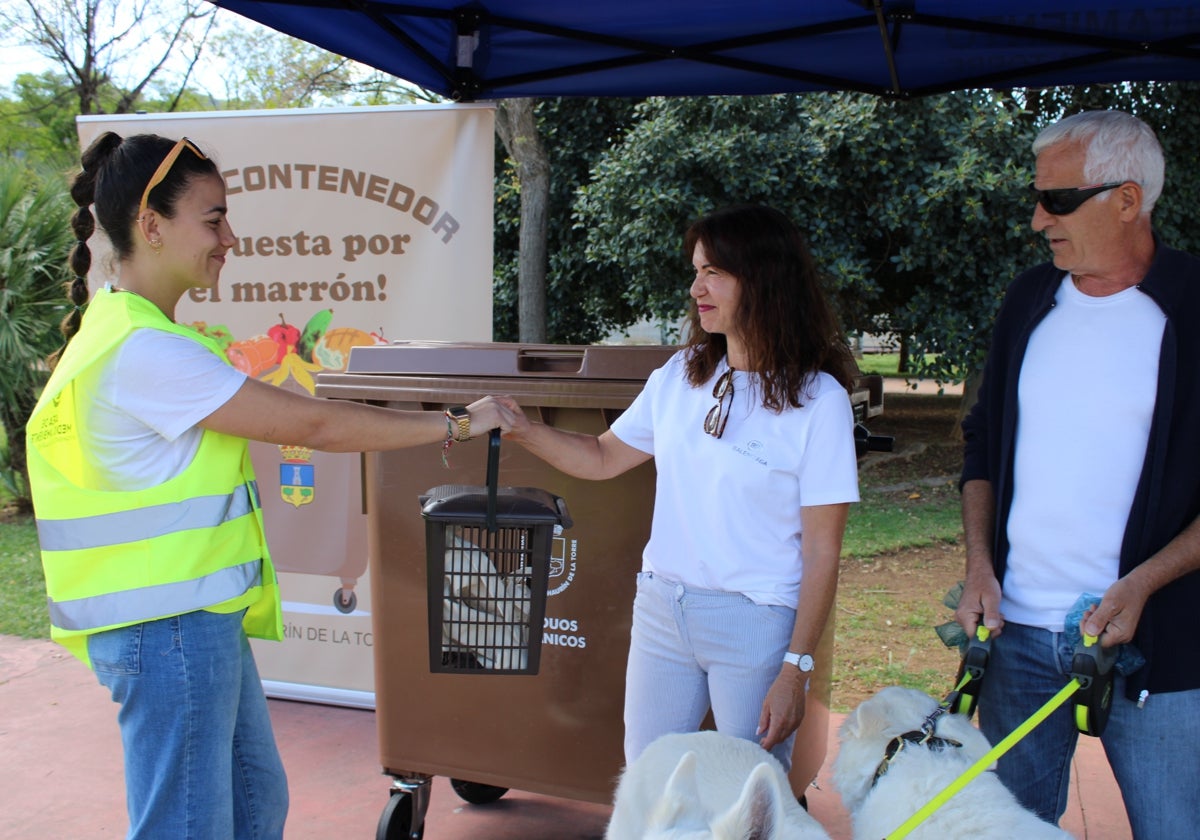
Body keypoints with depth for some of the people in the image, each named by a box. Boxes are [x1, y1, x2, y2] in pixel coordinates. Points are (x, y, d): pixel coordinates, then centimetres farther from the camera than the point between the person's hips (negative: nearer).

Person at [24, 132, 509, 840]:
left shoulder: (131, 332, 12)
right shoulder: (144, 351, -21)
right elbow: (313, 425, -20)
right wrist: (456, 424, -13)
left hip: (199, 620, 10)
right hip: (169, 629, -10)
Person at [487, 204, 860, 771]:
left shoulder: (818, 400, -12)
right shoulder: (681, 374, 4)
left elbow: (821, 553, -11)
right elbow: (603, 458, 13)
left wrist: (795, 670, -13)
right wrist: (521, 429, -2)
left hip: (756, 623, -5)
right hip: (661, 609, 5)